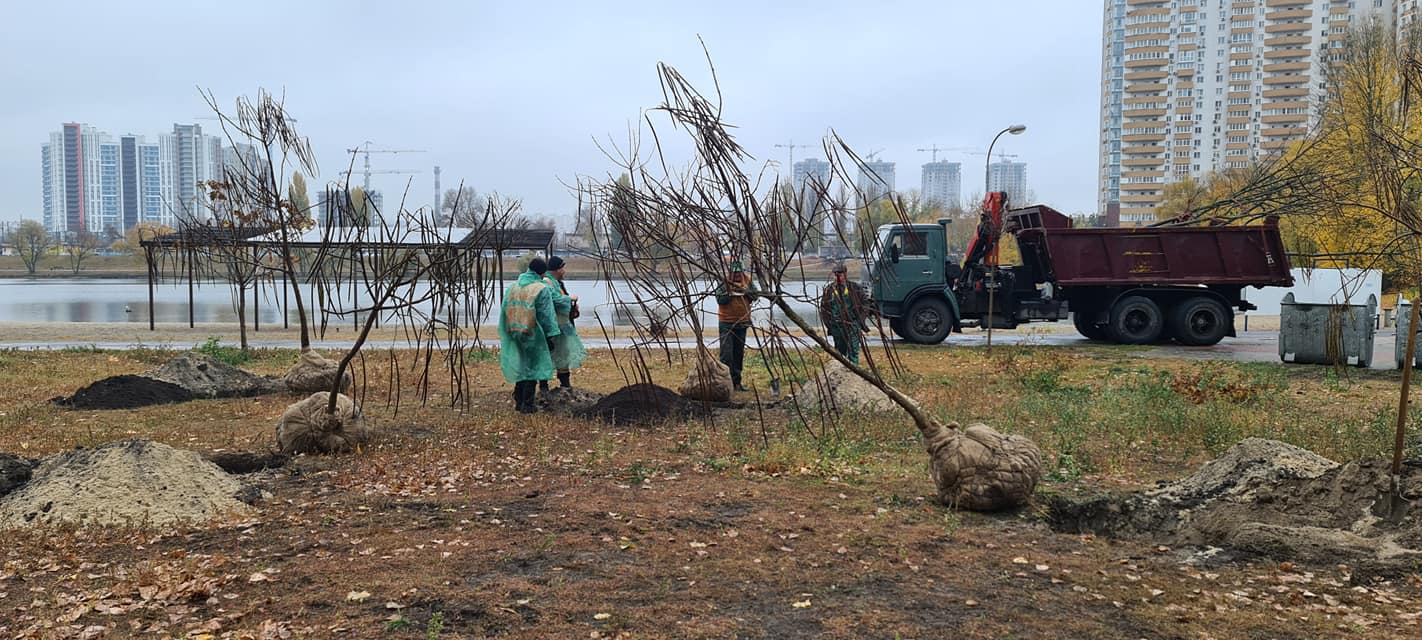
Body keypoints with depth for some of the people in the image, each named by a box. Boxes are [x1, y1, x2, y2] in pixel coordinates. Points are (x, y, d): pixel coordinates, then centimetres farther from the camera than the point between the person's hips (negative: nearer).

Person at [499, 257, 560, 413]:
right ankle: (527, 404, 6)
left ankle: (518, 401, 23)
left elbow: (504, 314, 11)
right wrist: (550, 337, -7)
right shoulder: (542, 289, -11)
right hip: (533, 336, -6)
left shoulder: (511, 288, 8)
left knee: (520, 365, 18)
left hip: (514, 335, 6)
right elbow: (546, 316, -12)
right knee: (532, 367, 4)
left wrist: (504, 337, 16)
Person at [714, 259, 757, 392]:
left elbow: (755, 296, 0)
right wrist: (729, 292, -27)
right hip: (726, 322, -4)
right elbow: (720, 300, -13)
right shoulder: (724, 282, -8)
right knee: (726, 353, -9)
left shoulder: (747, 280, 4)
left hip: (742, 322, 5)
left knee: (739, 354, 11)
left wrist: (745, 291, -17)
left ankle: (736, 382, 19)